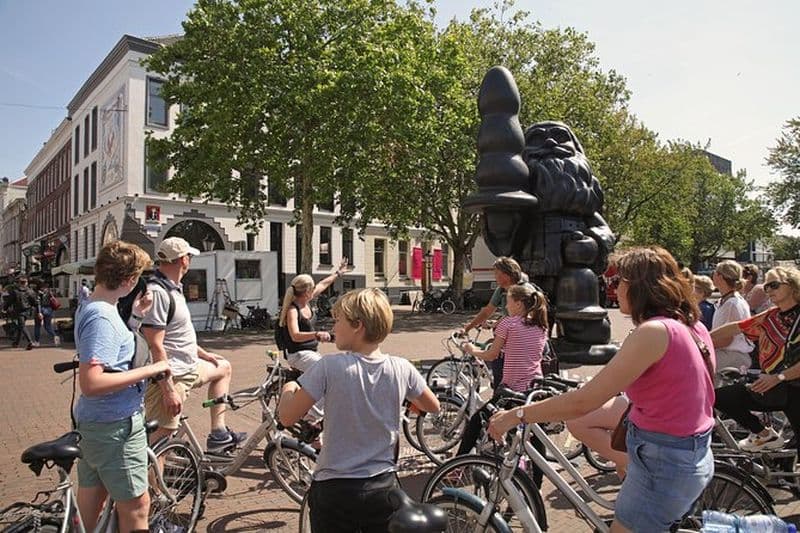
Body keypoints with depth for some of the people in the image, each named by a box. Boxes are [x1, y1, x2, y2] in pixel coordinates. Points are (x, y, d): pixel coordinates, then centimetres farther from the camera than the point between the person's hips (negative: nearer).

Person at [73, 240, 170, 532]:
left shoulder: (90, 307, 7)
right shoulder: (101, 317, -24)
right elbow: (91, 383, -31)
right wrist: (147, 371, -25)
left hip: (93, 421, 10)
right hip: (114, 425, -10)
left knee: (91, 498, 21)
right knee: (136, 504, 2)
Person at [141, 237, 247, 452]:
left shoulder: (172, 289, 11)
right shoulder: (157, 293, -22)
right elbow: (155, 346, -25)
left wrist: (203, 353, 25)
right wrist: (169, 390, -25)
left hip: (188, 367, 11)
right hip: (170, 376, -11)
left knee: (224, 367, 28)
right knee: (160, 441, -9)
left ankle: (218, 434, 26)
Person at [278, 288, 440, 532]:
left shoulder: (329, 367, -18)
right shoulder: (402, 369, -8)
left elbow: (287, 417, -13)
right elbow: (433, 406, 8)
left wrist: (288, 389, 6)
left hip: (334, 491, -2)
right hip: (384, 487, 3)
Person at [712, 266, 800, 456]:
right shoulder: (769, 317, 4)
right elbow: (734, 328, 7)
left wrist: (779, 377, -27)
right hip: (770, 389, 5)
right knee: (720, 396, -6)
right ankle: (765, 435, 9)